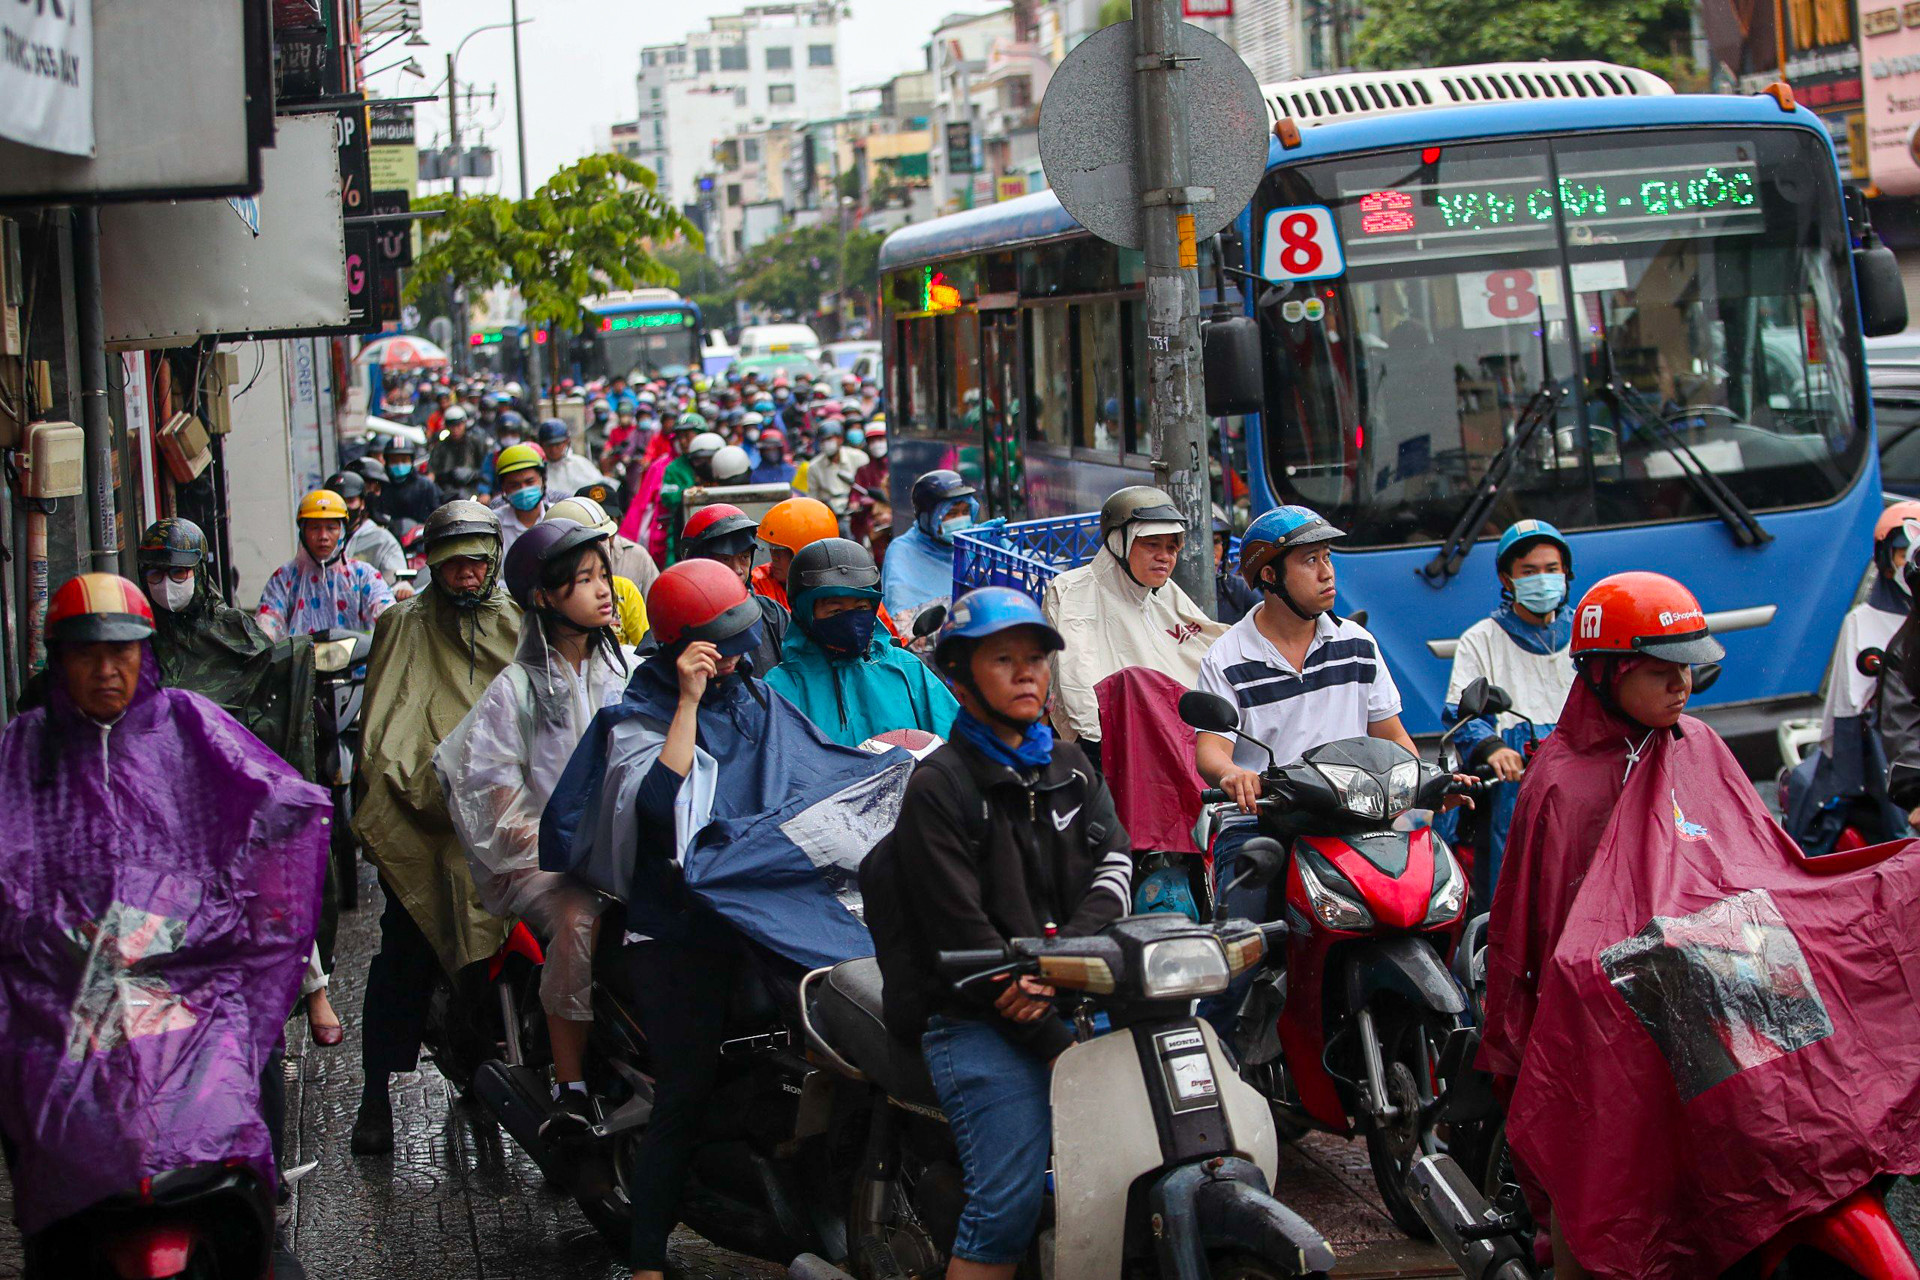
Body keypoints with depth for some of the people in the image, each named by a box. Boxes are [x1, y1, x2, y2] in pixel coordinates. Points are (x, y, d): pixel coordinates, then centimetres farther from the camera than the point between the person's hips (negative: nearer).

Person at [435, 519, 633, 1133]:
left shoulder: (627, 669, 13)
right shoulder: (516, 690, -1)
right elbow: (503, 813, -5)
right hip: (531, 857, -4)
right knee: (581, 916, -35)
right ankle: (570, 1086, -25)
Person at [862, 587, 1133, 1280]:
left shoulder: (1071, 767, 17)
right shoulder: (938, 785, -3)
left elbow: (1114, 871, 6)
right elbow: (961, 930, -11)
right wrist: (1058, 1044, -16)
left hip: (1080, 1001, 6)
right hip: (978, 1021, -6)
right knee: (1009, 1200, -20)